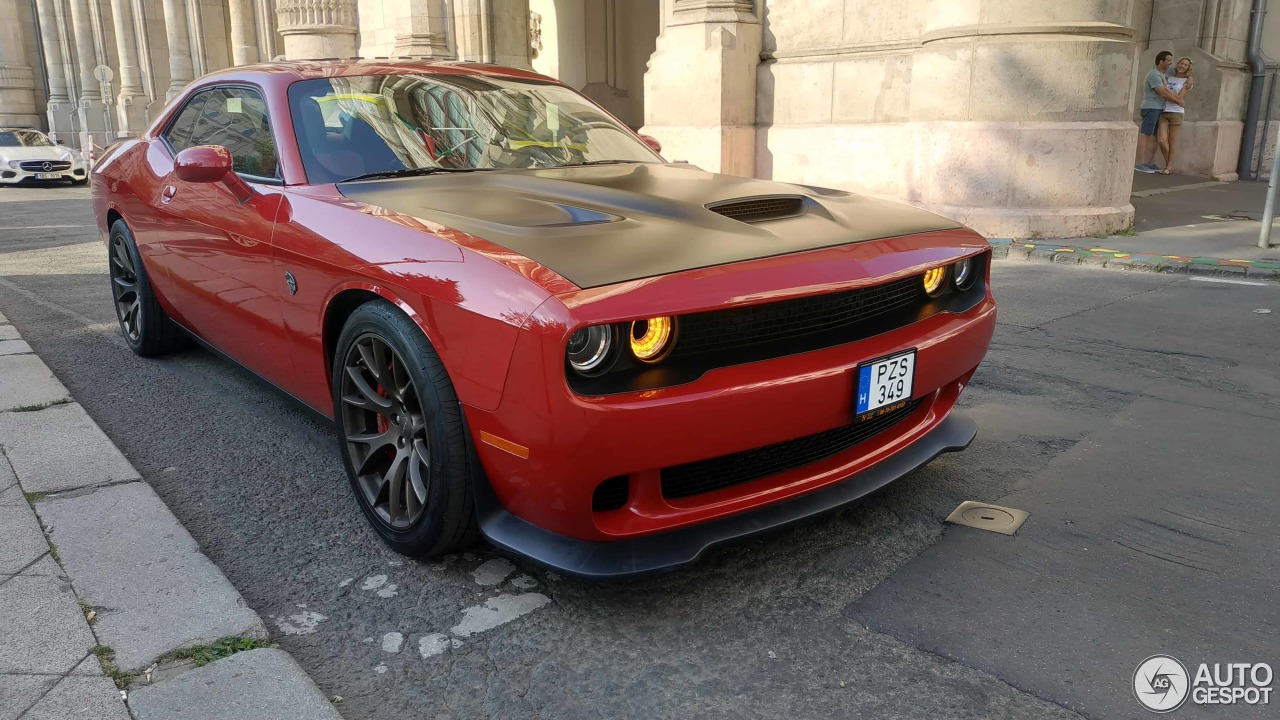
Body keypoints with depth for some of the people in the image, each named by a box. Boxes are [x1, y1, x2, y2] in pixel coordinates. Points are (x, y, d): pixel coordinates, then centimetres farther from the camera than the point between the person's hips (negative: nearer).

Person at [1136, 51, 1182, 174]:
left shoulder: (1161, 74, 18)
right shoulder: (1154, 75, -13)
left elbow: (1166, 90, 9)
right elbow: (1163, 93, -15)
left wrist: (1177, 97, -6)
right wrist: (1177, 100, -4)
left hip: (1158, 109, 10)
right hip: (1151, 108, -10)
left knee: (1154, 136, 8)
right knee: (1145, 135, -10)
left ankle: (1151, 163, 10)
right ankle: (1140, 163, -13)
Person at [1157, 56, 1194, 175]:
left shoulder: (1187, 81, 1)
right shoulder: (1168, 77, 11)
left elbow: (1179, 97, -7)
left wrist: (1166, 87, -8)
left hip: (1176, 112, -3)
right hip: (1164, 112, 3)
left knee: (1172, 140, 1)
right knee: (1161, 140, -7)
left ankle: (1169, 166, 9)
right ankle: (1168, 164, 12)